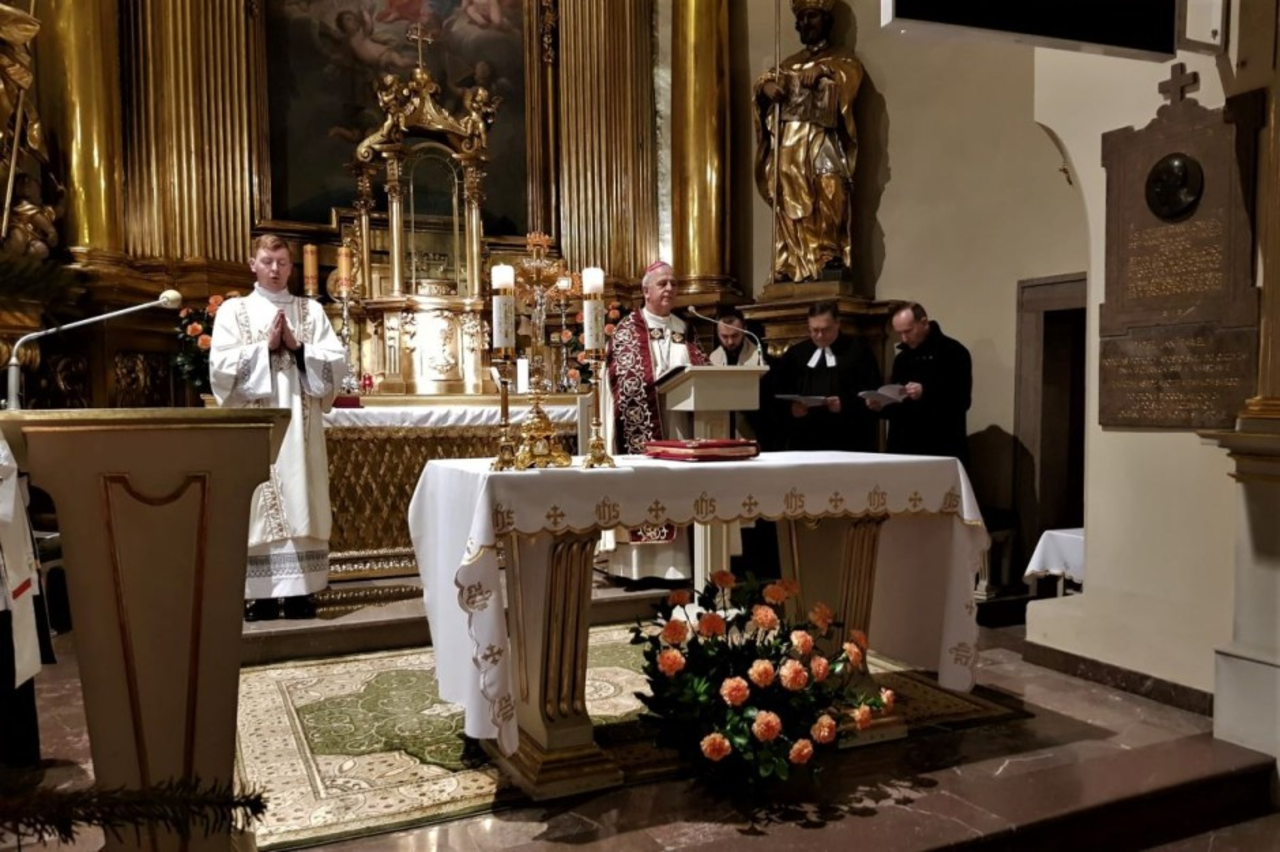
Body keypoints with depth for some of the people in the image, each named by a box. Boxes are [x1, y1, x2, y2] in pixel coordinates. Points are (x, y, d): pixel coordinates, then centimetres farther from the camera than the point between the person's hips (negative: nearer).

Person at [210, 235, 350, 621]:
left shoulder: (311, 310, 12)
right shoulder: (233, 310, 7)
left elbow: (338, 362, 3)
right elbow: (220, 367, -5)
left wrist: (297, 346, -9)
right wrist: (266, 346, -10)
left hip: (300, 427, 2)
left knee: (300, 504, 1)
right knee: (259, 509, -3)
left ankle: (301, 595, 6)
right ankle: (261, 598, 1)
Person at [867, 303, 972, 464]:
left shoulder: (953, 352, -4)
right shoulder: (902, 358, 15)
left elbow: (961, 401, -13)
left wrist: (926, 393, -25)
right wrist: (882, 407, -3)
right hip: (905, 446, 6)